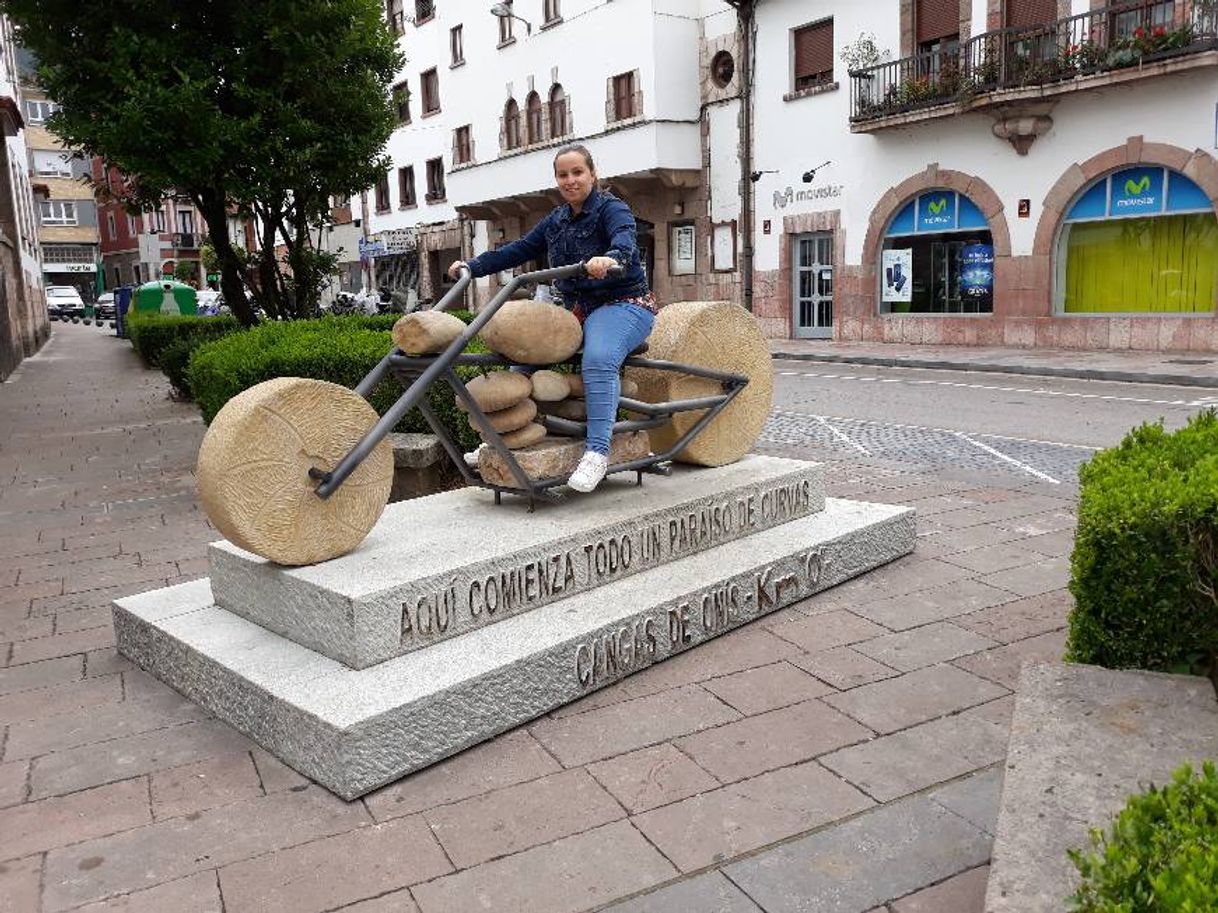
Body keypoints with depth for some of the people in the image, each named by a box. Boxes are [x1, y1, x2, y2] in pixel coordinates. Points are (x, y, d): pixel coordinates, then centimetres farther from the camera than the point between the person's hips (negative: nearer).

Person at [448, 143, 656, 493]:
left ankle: (597, 451, -36)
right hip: (577, 311, 7)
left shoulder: (612, 209, -7)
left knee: (598, 359, -36)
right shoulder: (556, 221, 16)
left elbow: (625, 240, -28)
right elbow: (518, 250, 17)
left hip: (623, 304, -7)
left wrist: (611, 258, -51)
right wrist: (473, 266, 9)